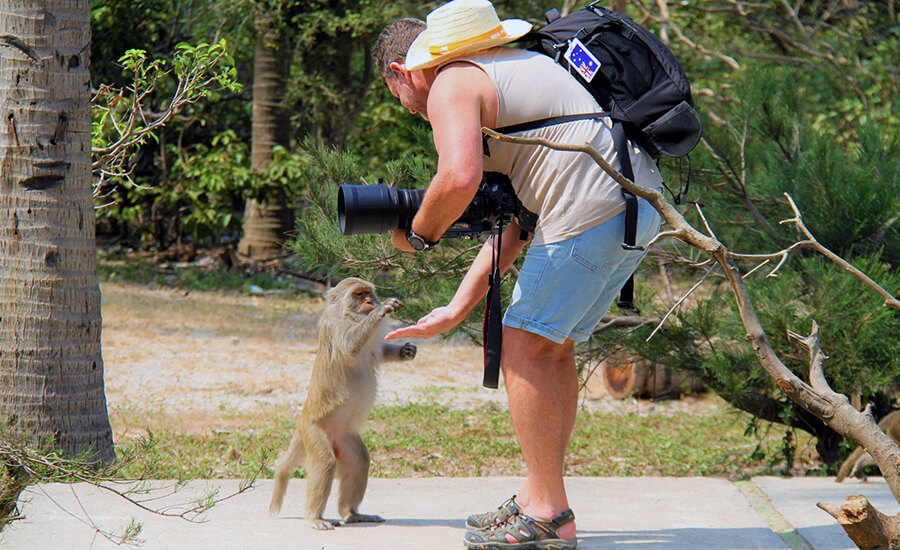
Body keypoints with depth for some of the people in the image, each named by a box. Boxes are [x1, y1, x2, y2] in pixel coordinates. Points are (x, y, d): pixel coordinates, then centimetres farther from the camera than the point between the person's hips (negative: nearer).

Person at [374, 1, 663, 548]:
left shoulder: (450, 83, -1)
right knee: (552, 346, 18)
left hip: (592, 210, -10)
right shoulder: (507, 65, 28)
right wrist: (459, 307, 24)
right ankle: (540, 500, 23)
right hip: (640, 201, 10)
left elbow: (460, 178, -22)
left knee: (524, 348, -2)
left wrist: (419, 233, -1)